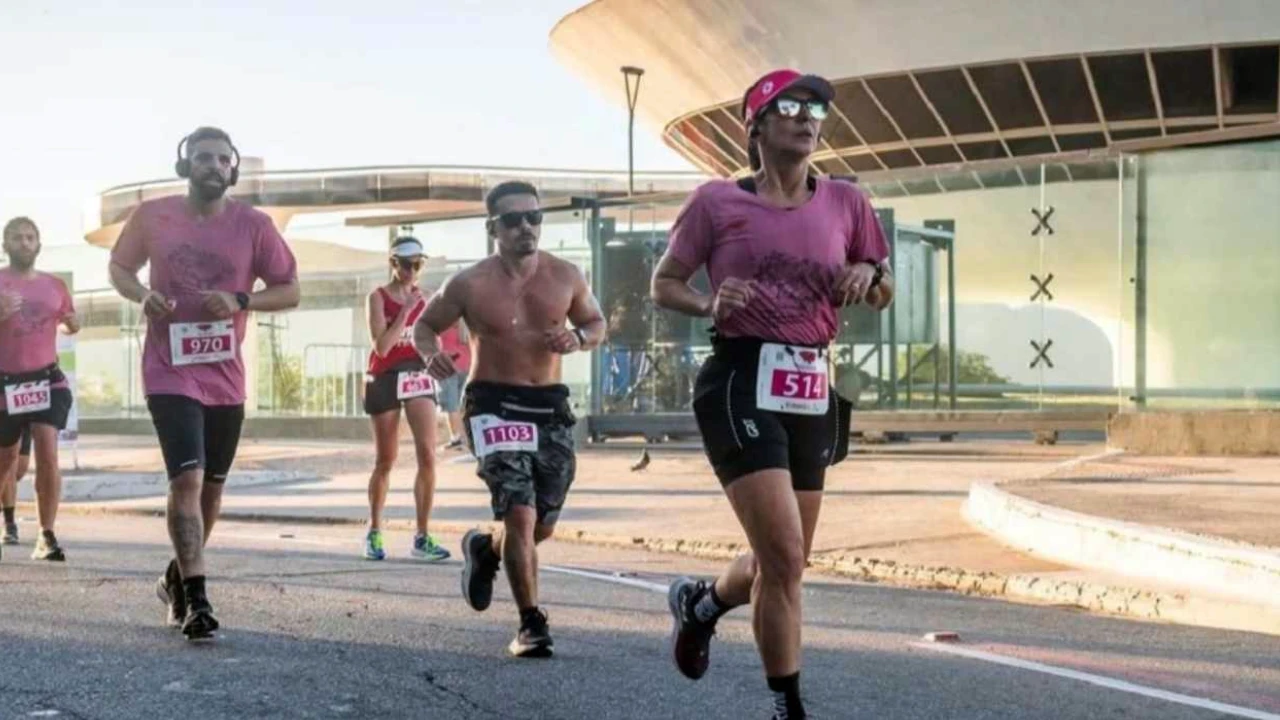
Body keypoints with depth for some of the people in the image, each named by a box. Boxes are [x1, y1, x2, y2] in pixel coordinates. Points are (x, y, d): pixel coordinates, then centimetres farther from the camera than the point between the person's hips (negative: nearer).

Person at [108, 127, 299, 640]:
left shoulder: (253, 225, -4)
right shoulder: (151, 215, -3)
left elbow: (289, 290, 0)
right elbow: (119, 267, 12)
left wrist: (240, 301, -18)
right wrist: (143, 296, -10)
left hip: (225, 377, 3)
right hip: (171, 373, -3)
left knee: (211, 484, 15)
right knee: (187, 478, -16)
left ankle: (179, 576, 38)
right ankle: (195, 599, -10)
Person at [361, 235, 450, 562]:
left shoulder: (424, 297, 7)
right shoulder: (379, 297, -5)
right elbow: (382, 346, -16)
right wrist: (406, 310, -16)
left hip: (418, 376, 3)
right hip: (385, 379, -3)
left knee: (428, 455, -10)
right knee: (386, 461, 6)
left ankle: (422, 537, -3)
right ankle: (374, 532, 23)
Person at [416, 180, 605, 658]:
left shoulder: (565, 277, 0)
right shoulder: (469, 285, -6)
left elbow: (596, 322, 14)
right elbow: (426, 325, 7)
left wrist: (579, 338, -9)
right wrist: (432, 354, -15)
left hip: (550, 407, 4)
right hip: (494, 406, -4)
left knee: (543, 525, 11)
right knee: (520, 515, -16)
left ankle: (485, 549, 45)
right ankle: (531, 623, -2)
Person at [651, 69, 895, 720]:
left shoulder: (844, 202, 9)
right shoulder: (717, 201, -1)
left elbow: (884, 296, 18)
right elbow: (663, 285, 5)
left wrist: (866, 275, -5)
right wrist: (710, 304, -15)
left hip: (811, 392, 5)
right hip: (743, 383, -5)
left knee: (783, 562, 13)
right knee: (784, 559, -14)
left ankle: (699, 603, 45)